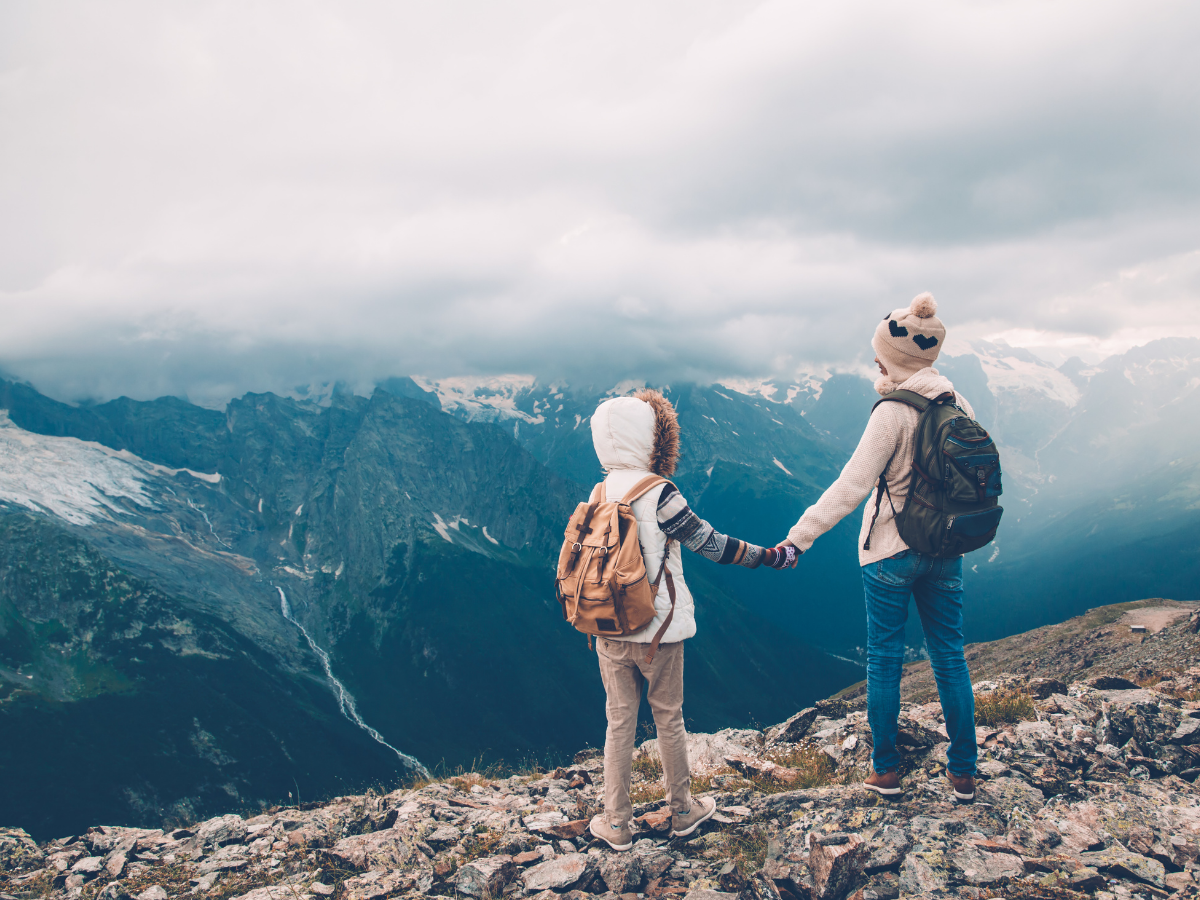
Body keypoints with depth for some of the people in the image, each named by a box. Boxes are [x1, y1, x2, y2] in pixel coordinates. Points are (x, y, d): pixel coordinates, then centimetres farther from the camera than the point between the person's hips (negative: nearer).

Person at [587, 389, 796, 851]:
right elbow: (712, 544, -13)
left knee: (619, 722, 12)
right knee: (668, 719, 12)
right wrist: (771, 556, -1)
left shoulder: (599, 494, 1)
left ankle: (616, 824, 18)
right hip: (657, 630, -4)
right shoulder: (659, 494, -17)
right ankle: (682, 810, 29)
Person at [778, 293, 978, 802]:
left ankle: (885, 771, 21)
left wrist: (798, 537, -21)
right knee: (950, 659, 14)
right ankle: (962, 774, 22)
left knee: (884, 661, 10)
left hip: (891, 554, -5)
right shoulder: (959, 406, 0)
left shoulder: (892, 413, -18)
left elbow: (852, 485, -22)